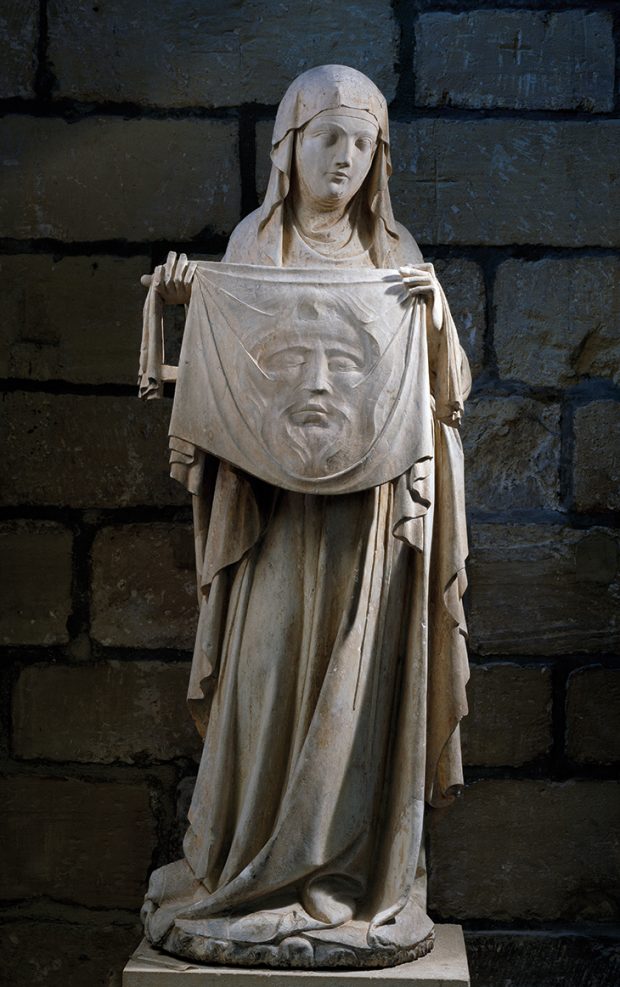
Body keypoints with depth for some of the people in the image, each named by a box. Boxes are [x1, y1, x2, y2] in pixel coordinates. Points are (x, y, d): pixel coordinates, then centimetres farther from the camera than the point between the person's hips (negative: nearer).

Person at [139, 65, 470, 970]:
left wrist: (434, 308, -11)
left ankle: (358, 881, 13)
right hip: (276, 499, 0)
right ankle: (248, 877, 14)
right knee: (270, 679, -1)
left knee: (361, 688, 0)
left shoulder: (393, 250, 9)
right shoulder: (252, 243, 8)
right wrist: (186, 307, -7)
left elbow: (442, 385, 7)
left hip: (372, 505, 1)